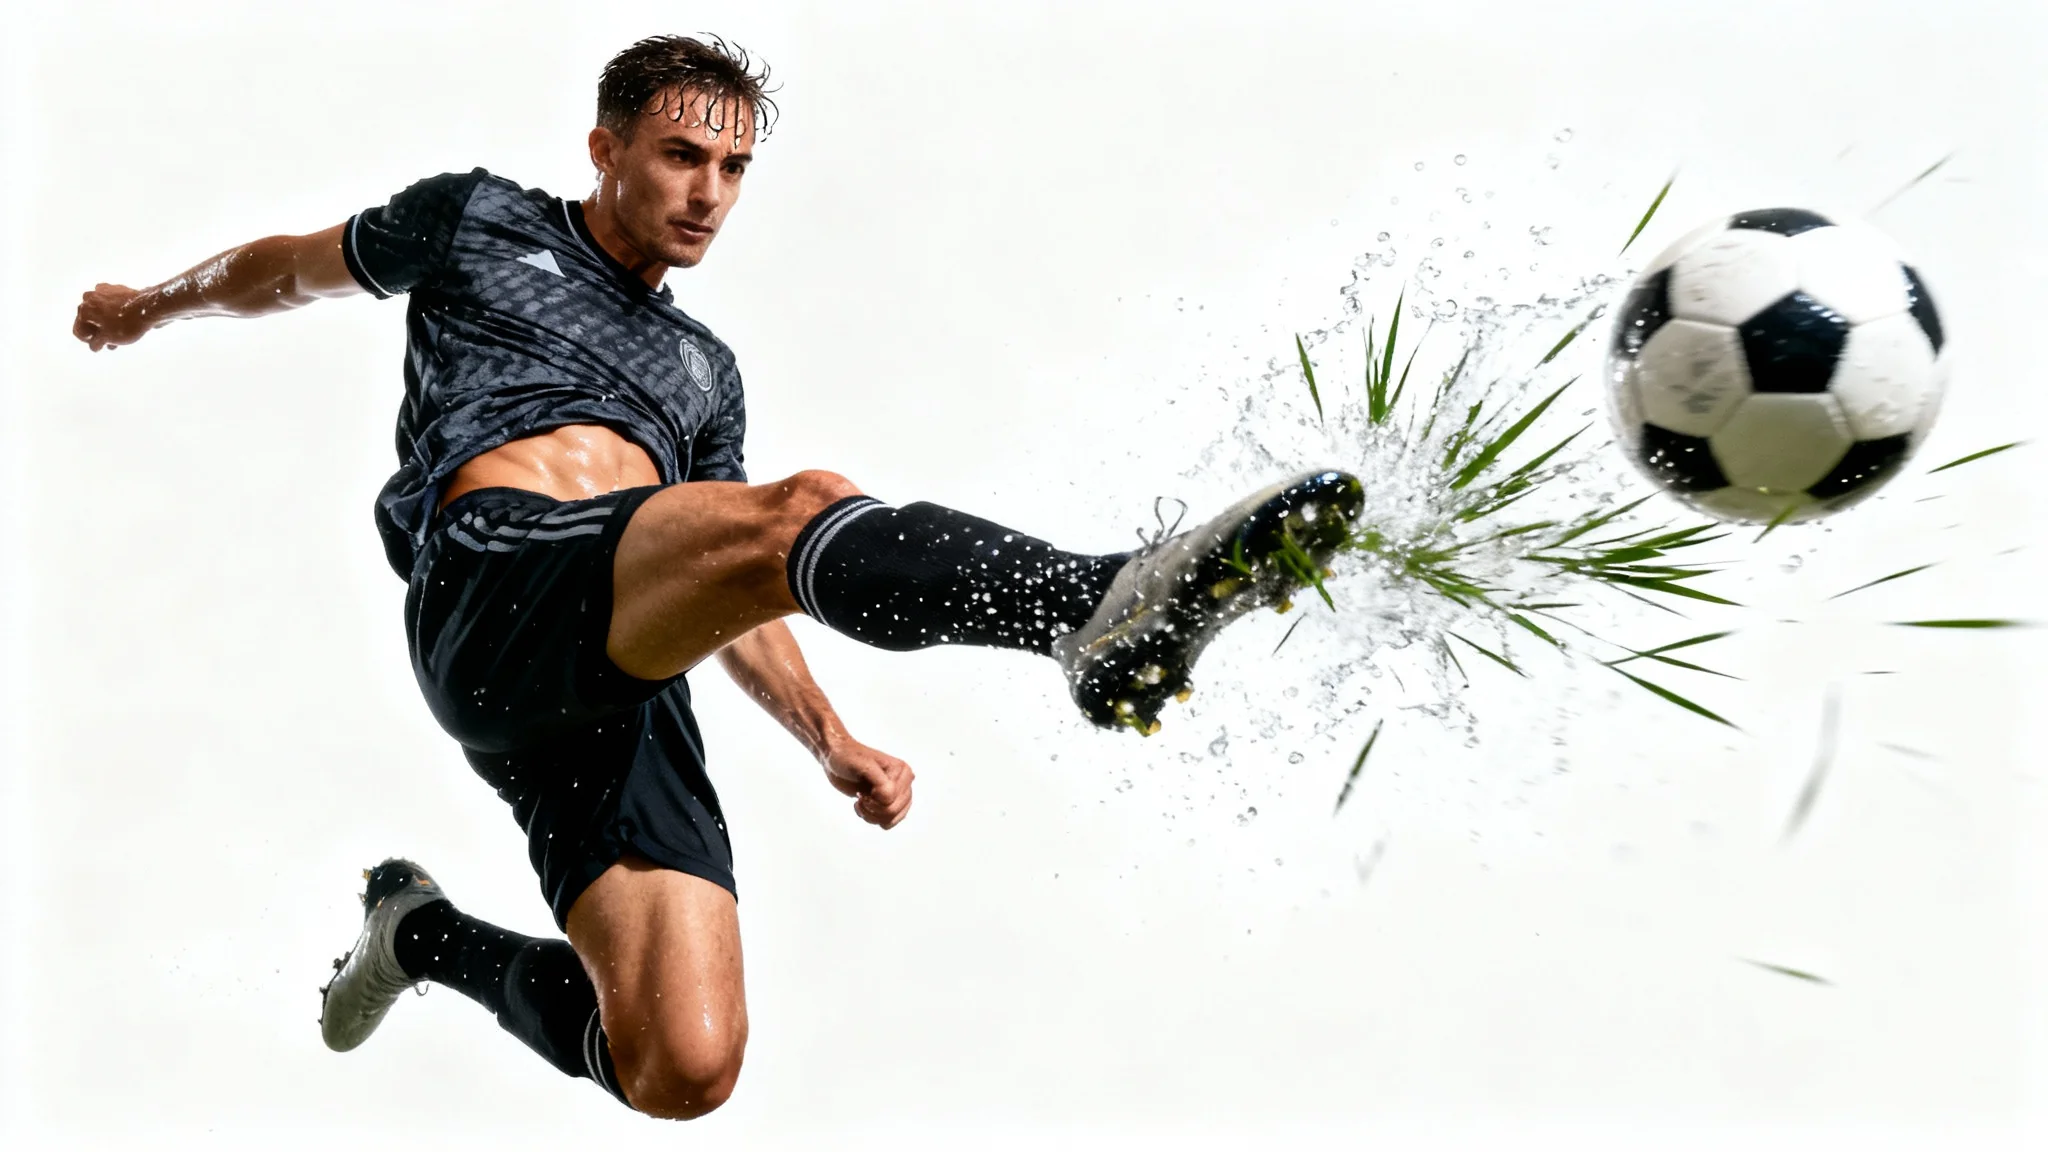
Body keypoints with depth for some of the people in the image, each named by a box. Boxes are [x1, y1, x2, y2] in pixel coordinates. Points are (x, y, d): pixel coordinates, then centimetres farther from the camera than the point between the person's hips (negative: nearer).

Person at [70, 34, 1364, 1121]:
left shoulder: (702, 369, 35)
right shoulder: (479, 221, 25)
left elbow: (734, 596, 33)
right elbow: (294, 265, 42)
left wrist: (831, 741, 18)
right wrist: (153, 306, 53)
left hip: (633, 684, 5)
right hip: (495, 592, -5)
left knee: (684, 1071, -13)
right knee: (801, 511, -33)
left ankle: (427, 937, 14)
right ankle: (1114, 603, -57)